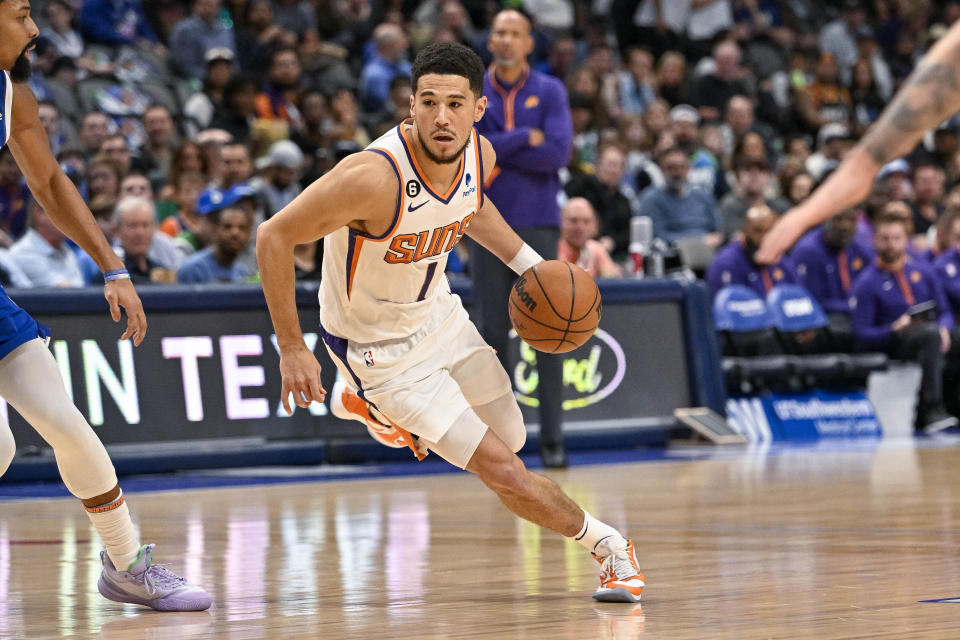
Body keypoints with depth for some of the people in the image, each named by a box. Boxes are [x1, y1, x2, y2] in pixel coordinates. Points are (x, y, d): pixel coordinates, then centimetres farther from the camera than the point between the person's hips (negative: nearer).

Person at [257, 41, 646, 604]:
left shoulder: (480, 154, -13)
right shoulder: (376, 176, -35)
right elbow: (275, 237, -26)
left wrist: (529, 264, 3)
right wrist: (292, 349, -23)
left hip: (437, 311, 7)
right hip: (381, 345, -7)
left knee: (510, 437, 22)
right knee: (504, 473, -10)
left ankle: (371, 408, 42)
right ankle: (607, 545, 15)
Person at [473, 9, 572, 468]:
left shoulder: (550, 92, 3)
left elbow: (559, 152, -10)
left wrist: (498, 151, -10)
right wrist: (526, 139, -11)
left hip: (538, 224, -1)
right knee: (492, 333, 2)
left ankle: (552, 438, 0)